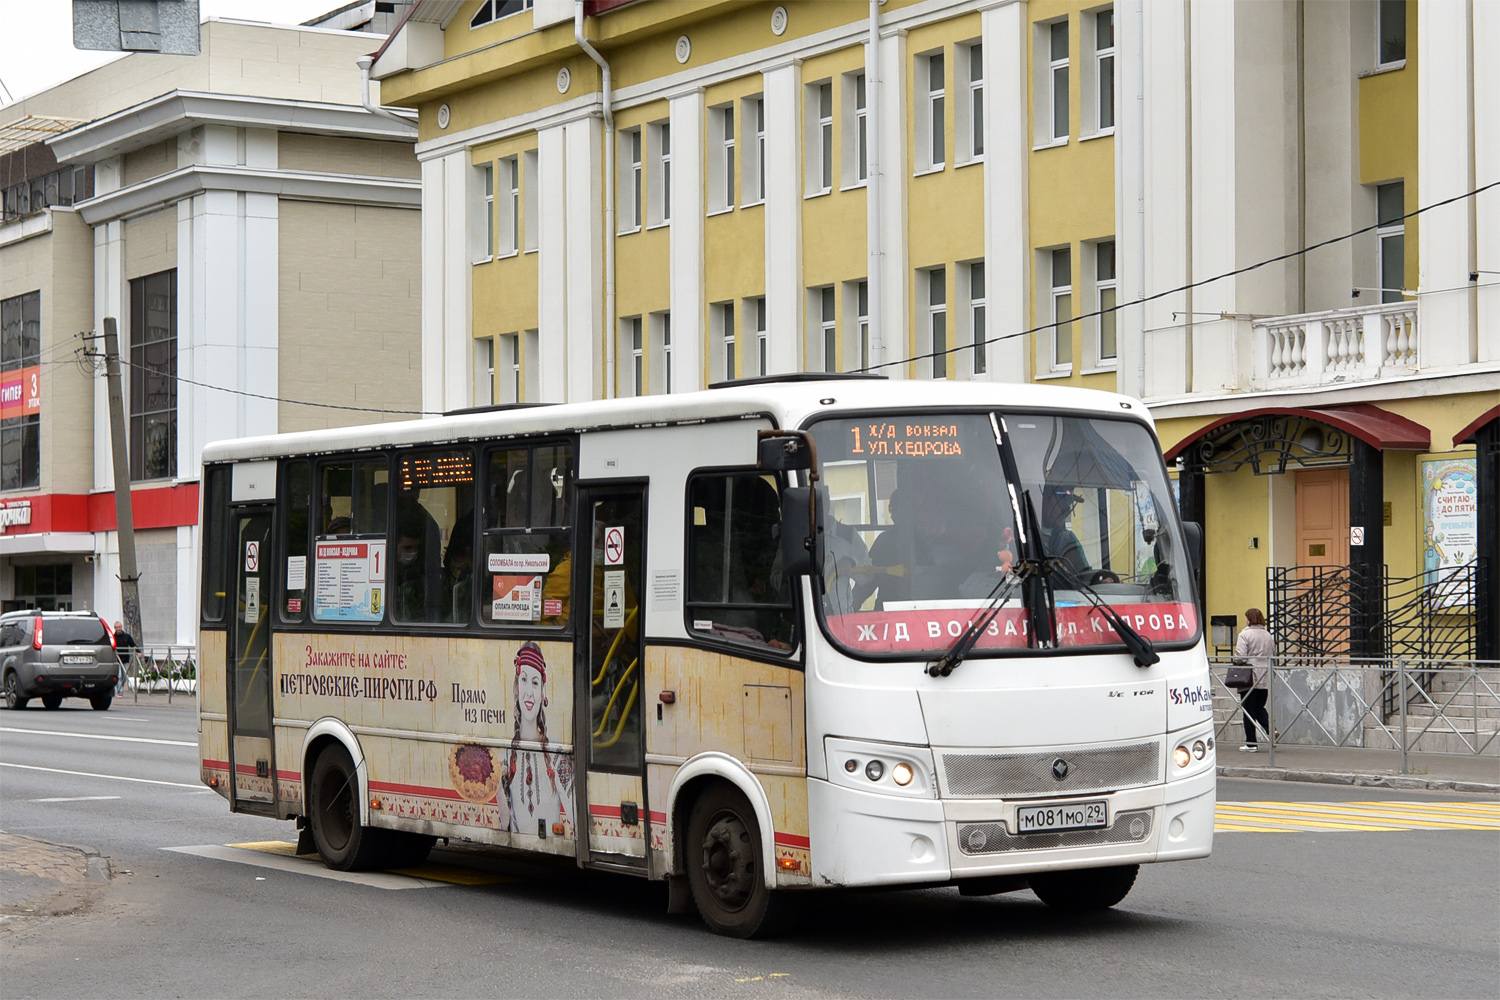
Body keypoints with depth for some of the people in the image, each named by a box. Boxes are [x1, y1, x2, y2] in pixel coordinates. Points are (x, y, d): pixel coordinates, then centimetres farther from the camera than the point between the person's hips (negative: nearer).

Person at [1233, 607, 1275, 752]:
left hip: (1250, 679, -6)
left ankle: (1251, 743, 4)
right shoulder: (1268, 636, 11)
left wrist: (1236, 661, 3)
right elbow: (1273, 655, 14)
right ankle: (1271, 730, -6)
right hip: (1265, 678, 6)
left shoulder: (1245, 634, -9)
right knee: (1260, 707, 18)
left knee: (1249, 710, 2)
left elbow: (1240, 657, -17)